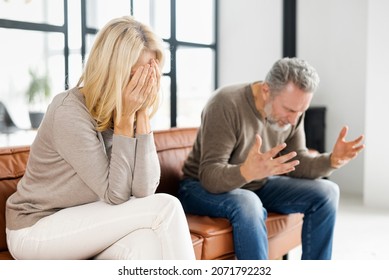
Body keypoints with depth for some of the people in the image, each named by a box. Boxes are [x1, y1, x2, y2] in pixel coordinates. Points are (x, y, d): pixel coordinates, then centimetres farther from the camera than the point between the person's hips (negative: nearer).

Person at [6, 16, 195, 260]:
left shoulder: (132, 108, -5)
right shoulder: (70, 113, -23)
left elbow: (144, 190, -15)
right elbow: (116, 195, -21)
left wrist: (142, 115, -19)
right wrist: (125, 119, -24)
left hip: (82, 222, 5)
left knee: (146, 245, -27)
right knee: (166, 209, -20)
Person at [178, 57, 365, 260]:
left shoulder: (292, 109, -9)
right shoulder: (226, 105, -28)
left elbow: (295, 162, -2)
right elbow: (210, 176, -33)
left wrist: (332, 161, -21)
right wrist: (247, 172, -53)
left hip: (258, 185, 6)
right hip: (204, 186, -6)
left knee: (326, 192, -7)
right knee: (247, 203, -38)